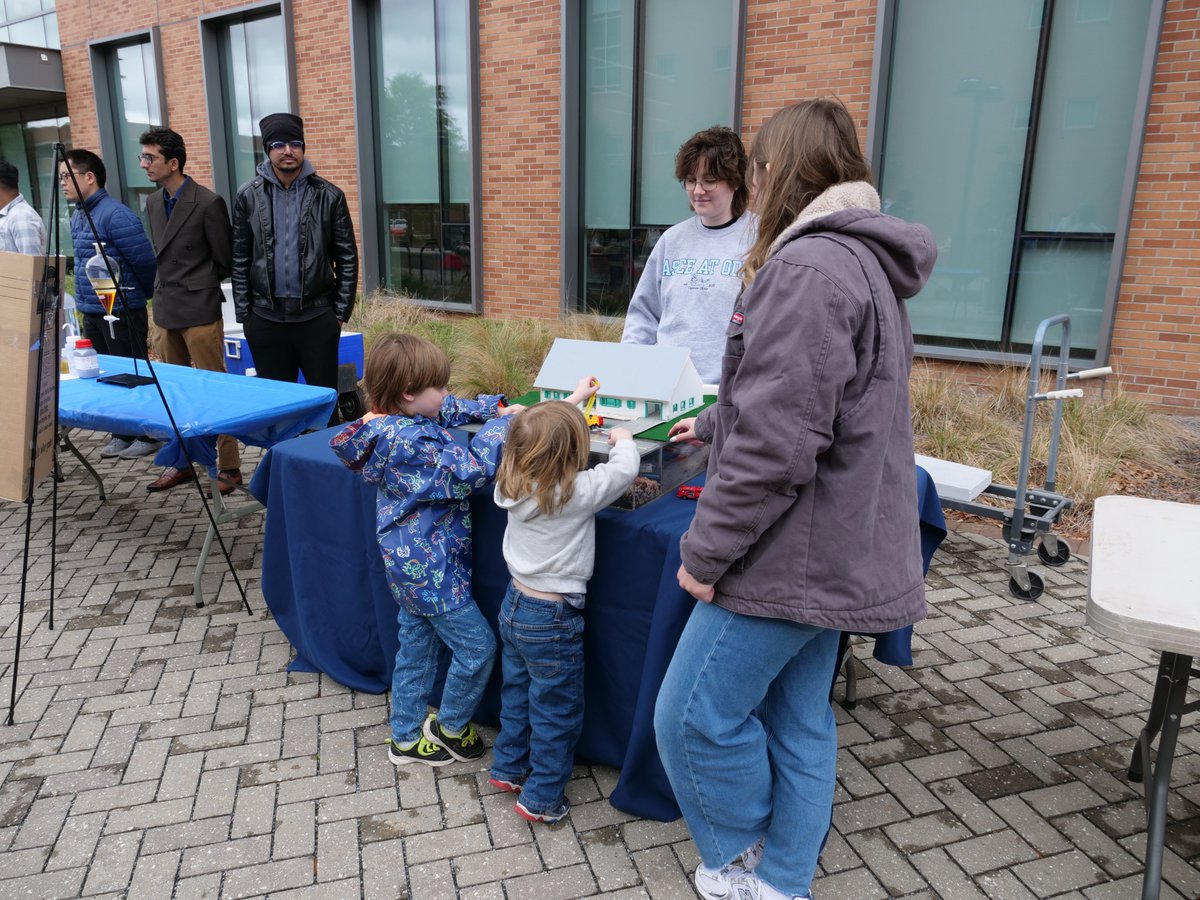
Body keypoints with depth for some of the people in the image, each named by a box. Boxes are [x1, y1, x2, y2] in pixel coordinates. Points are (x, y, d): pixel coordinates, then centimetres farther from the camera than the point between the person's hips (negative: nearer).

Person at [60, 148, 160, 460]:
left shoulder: (116, 215, -17)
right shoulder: (78, 216, 12)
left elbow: (145, 262, -16)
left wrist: (140, 294, 1)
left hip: (122, 313, -9)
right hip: (92, 313, 9)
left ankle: (147, 436, 13)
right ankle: (122, 435, 25)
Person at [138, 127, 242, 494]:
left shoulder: (208, 203, -11)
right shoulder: (153, 203, 11)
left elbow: (225, 261, -5)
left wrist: (199, 287, 5)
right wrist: (167, 288, 10)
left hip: (200, 311, -8)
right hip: (166, 310, 8)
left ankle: (229, 467, 8)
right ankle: (181, 462, 24)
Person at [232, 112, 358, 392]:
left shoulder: (329, 196, -1)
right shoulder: (248, 196, 3)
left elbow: (347, 257, 2)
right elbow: (240, 260, 6)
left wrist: (341, 312, -1)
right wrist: (243, 314, 3)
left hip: (317, 316, -1)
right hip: (265, 318, 2)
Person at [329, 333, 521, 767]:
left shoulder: (396, 422, 2)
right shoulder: (411, 442, -28)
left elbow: (453, 410, 18)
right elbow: (472, 471, -27)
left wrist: (495, 406, 5)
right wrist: (500, 424, -14)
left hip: (408, 562, 10)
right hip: (430, 567, -10)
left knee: (416, 646, 20)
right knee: (477, 646, 4)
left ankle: (406, 738, 34)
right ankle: (449, 728, 24)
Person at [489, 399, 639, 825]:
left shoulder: (513, 484, -7)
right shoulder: (578, 492, -27)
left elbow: (542, 434, 9)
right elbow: (625, 469, -17)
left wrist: (574, 398, 21)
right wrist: (622, 439, 5)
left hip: (514, 606, 7)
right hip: (552, 621, -7)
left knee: (517, 693, 26)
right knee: (558, 712, 11)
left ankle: (509, 767, 44)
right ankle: (542, 800, 23)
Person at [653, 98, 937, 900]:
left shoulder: (806, 269, -20)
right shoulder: (864, 261, 13)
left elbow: (776, 442, -26)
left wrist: (706, 550, -15)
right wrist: (714, 425, 33)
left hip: (796, 554, -10)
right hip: (839, 548, 10)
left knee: (694, 717, 4)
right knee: (798, 717, 18)